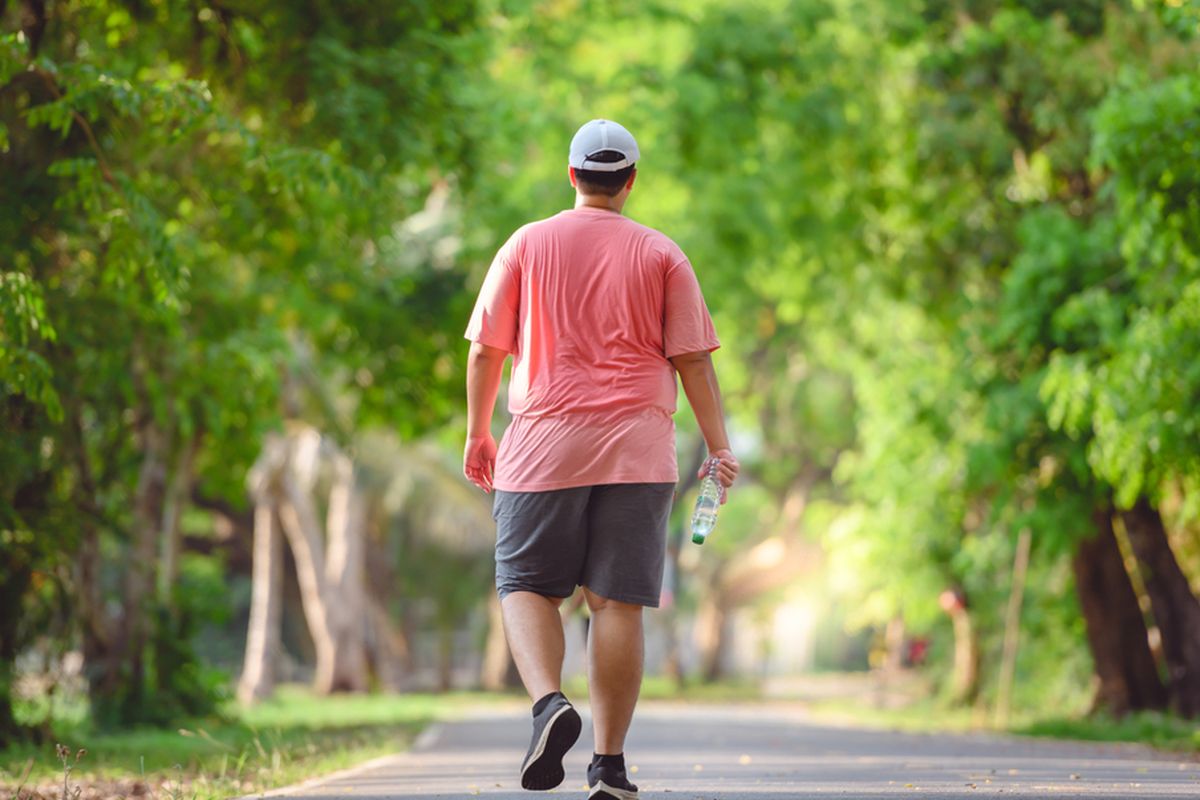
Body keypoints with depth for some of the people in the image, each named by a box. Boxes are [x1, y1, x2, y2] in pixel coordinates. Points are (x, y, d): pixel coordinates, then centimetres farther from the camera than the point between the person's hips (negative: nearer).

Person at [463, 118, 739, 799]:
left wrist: (478, 433, 17)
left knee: (526, 587, 6)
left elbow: (487, 350, 6)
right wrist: (720, 448, 7)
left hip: (544, 444, 0)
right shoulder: (662, 255, 5)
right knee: (618, 602, 1)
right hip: (637, 450, 0)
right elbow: (693, 359, 2)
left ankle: (549, 703, -21)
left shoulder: (527, 245, 6)